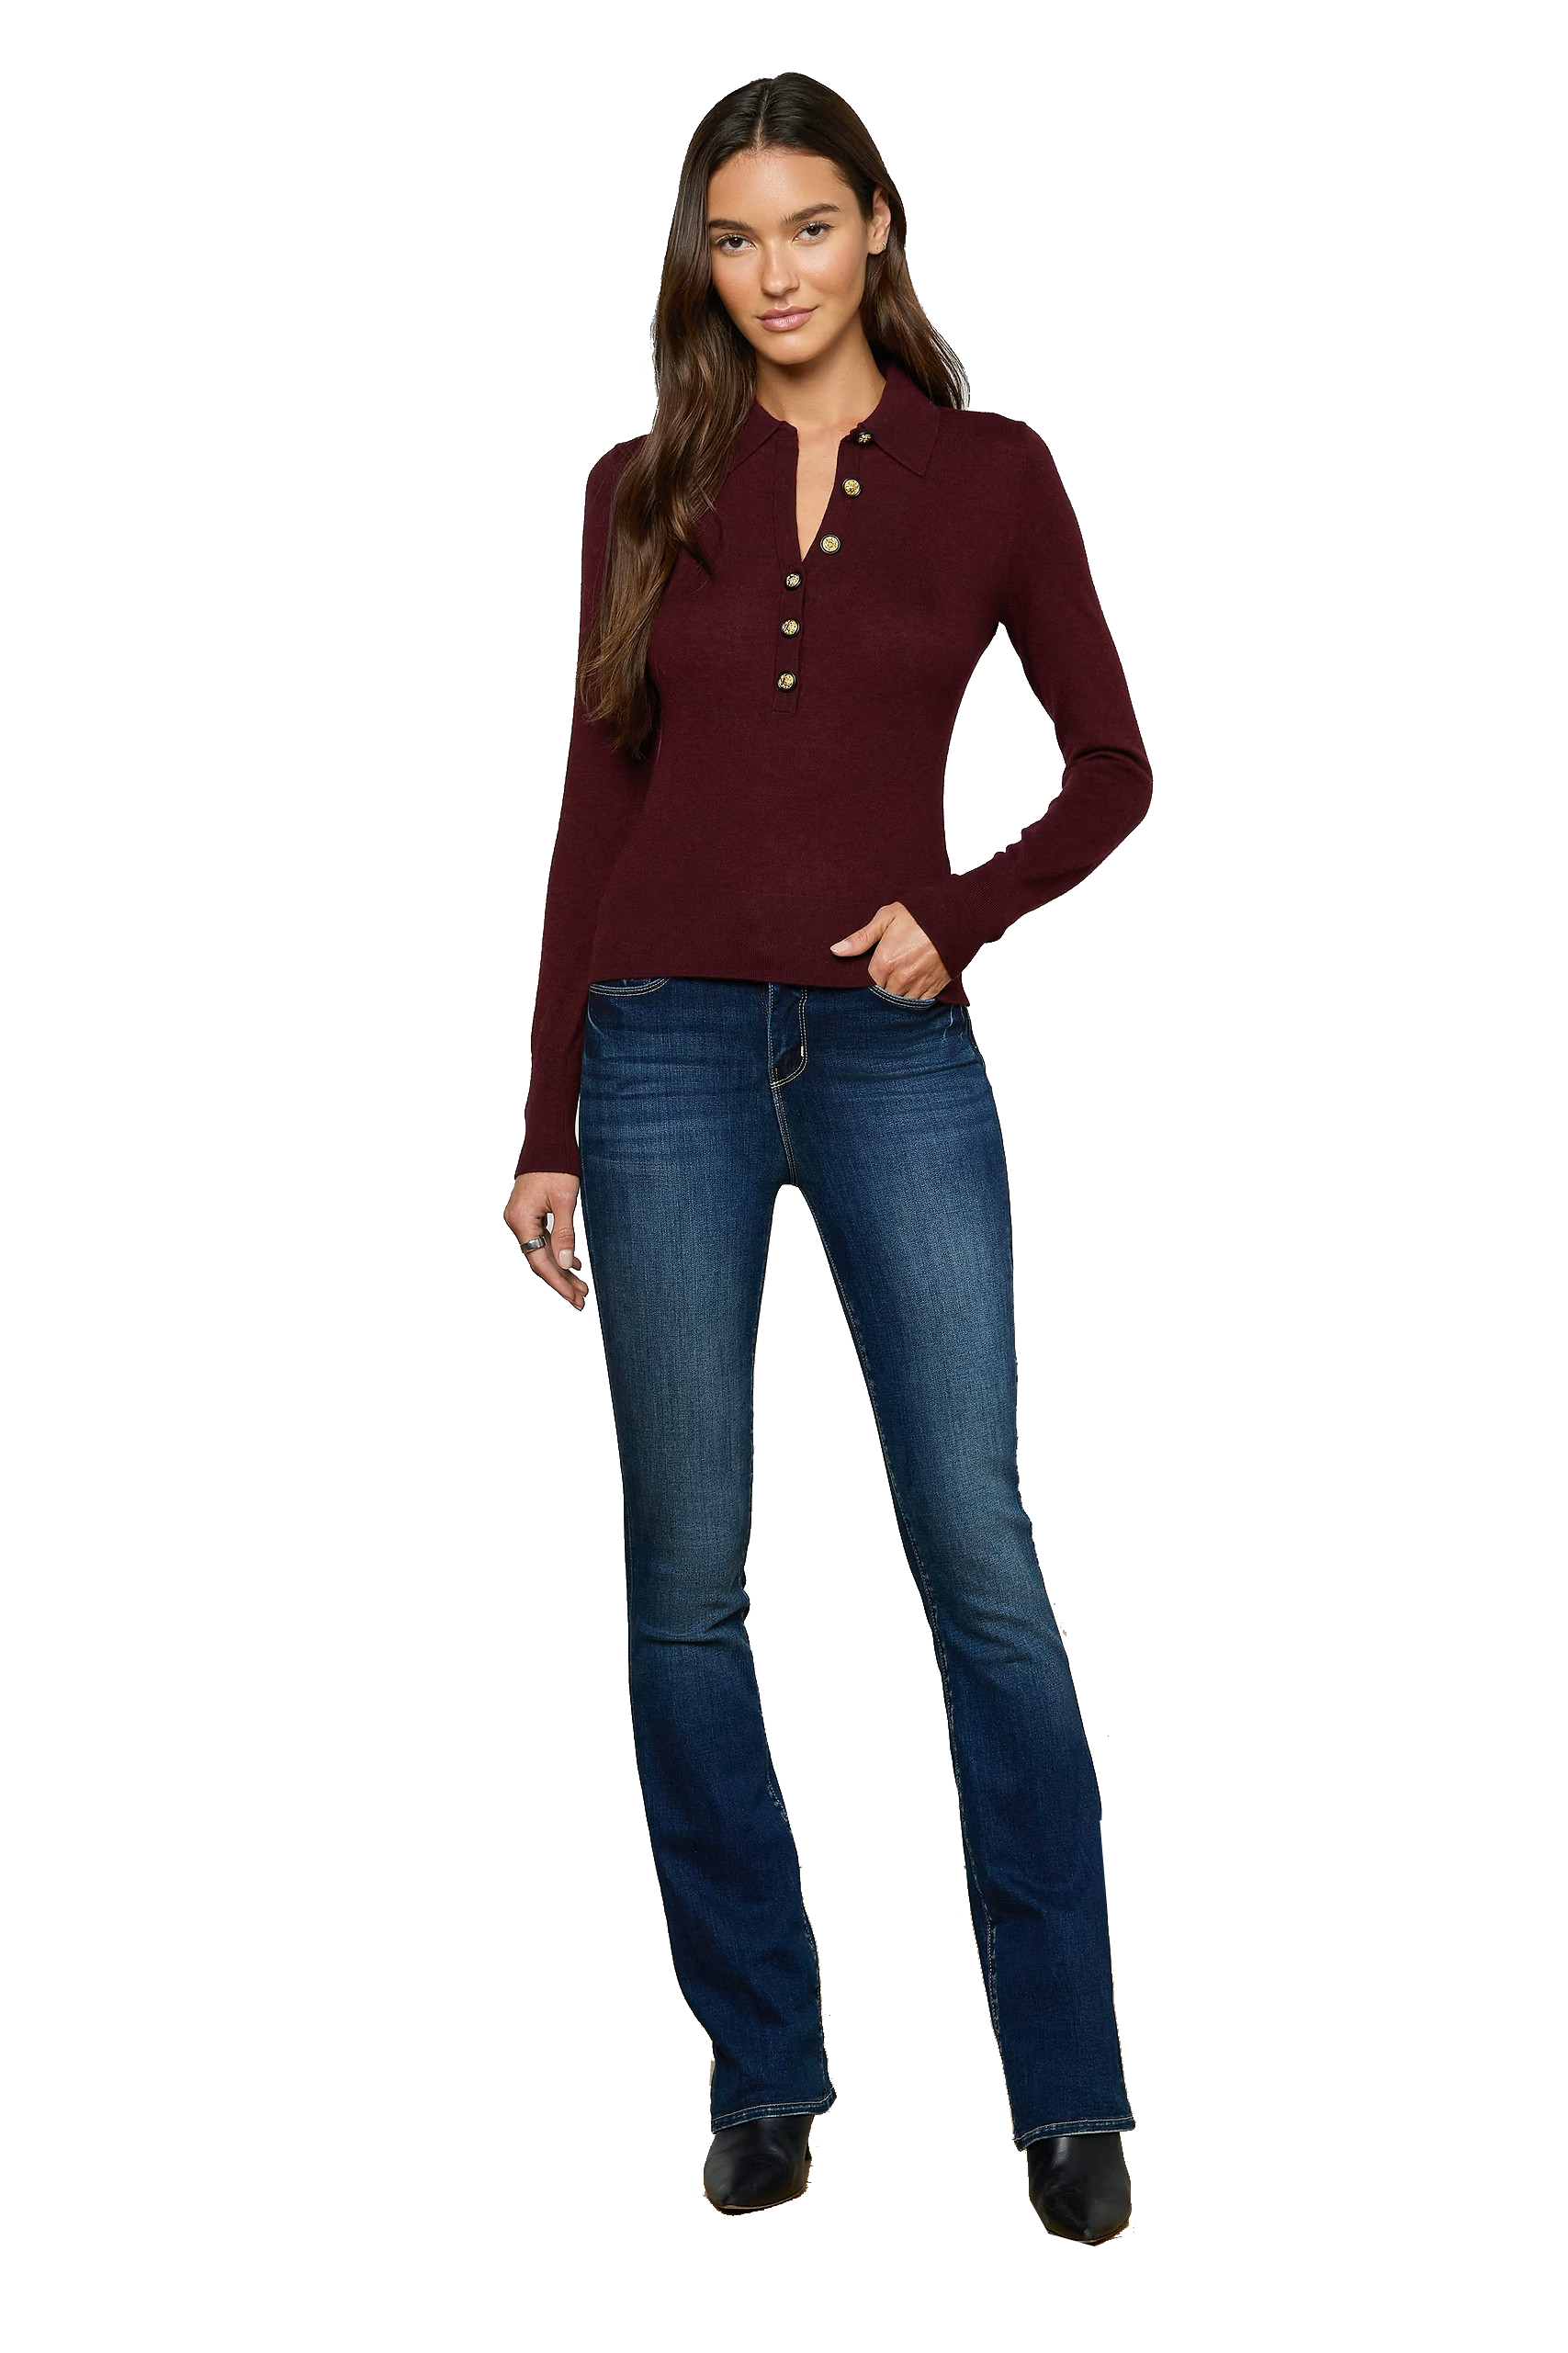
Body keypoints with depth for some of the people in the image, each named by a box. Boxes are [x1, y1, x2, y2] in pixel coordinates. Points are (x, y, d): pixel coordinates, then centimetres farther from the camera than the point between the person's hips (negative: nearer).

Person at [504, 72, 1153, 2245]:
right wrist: (548, 1126, 5)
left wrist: (956, 915, -8)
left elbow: (1112, 768, 9)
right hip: (669, 1048, 2)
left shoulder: (989, 474, 5)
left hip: (895, 1054, -1)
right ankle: (763, 2065, 18)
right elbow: (596, 805, 8)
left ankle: (1070, 2088, 6)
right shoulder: (646, 492, 8)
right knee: (687, 1581, 3)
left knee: (983, 1561, -4)